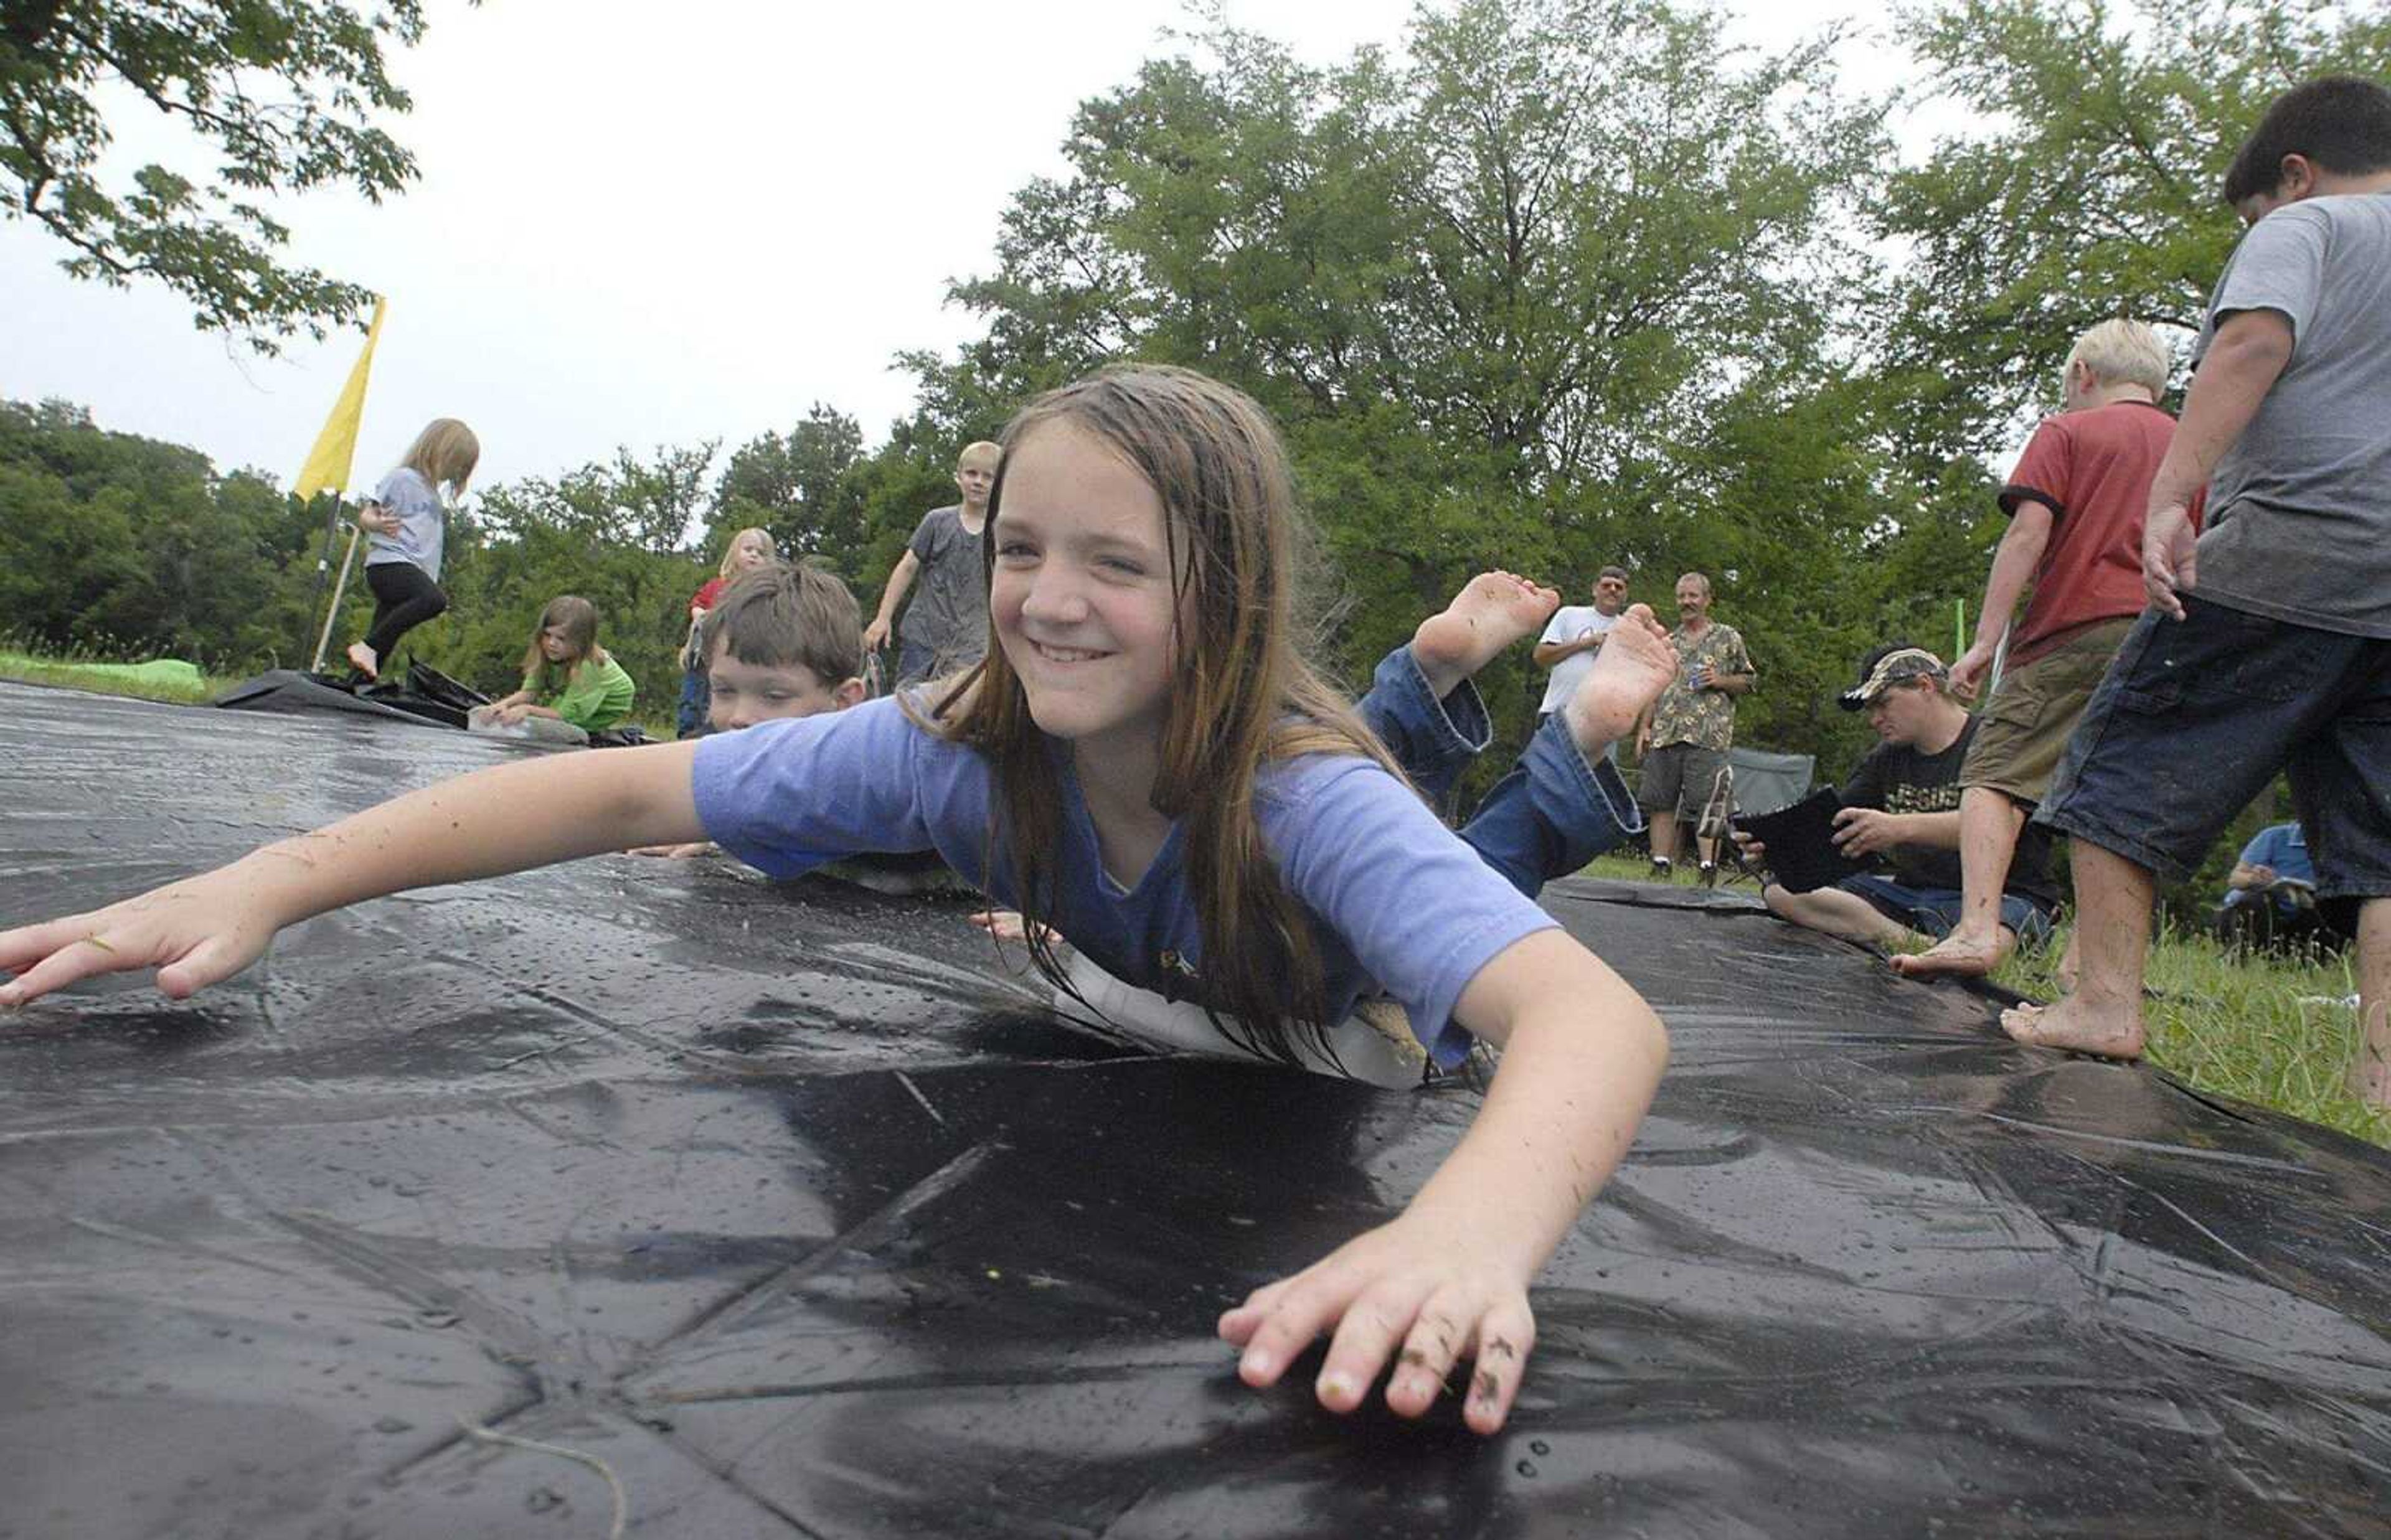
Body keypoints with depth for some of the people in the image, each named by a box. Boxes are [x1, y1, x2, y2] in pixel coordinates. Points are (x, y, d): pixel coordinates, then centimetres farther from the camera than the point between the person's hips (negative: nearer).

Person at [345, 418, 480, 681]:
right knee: (434, 599, -35)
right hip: (389, 563, -9)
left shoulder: (432, 491, 26)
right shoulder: (402, 477, 2)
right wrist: (377, 524, -22)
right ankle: (368, 647, -33)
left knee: (383, 644, 3)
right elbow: (364, 516, -1)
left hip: (414, 568, 9)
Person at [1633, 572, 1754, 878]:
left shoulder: (1728, 638, 10)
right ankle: (1661, 869, 7)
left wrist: (1720, 681, -7)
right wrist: (1644, 727, 8)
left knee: (1706, 806, -9)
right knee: (1661, 803, 2)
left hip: (1707, 737, -4)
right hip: (1664, 736, 4)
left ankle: (1709, 871, -10)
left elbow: (1748, 680, 11)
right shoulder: (1668, 643, 19)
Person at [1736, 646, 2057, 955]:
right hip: (1912, 891, 7)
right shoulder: (1886, 759, 17)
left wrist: (1900, 827, -37)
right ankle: (1912, 942, -27)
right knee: (1781, 891, -15)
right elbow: (1831, 824, 7)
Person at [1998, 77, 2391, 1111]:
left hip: (2291, 554, -7)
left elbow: (2255, 341, -14)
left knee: (2126, 765, 2)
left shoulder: (2304, 226, 5)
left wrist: (2171, 498, -24)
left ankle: (2105, 1003, 0)